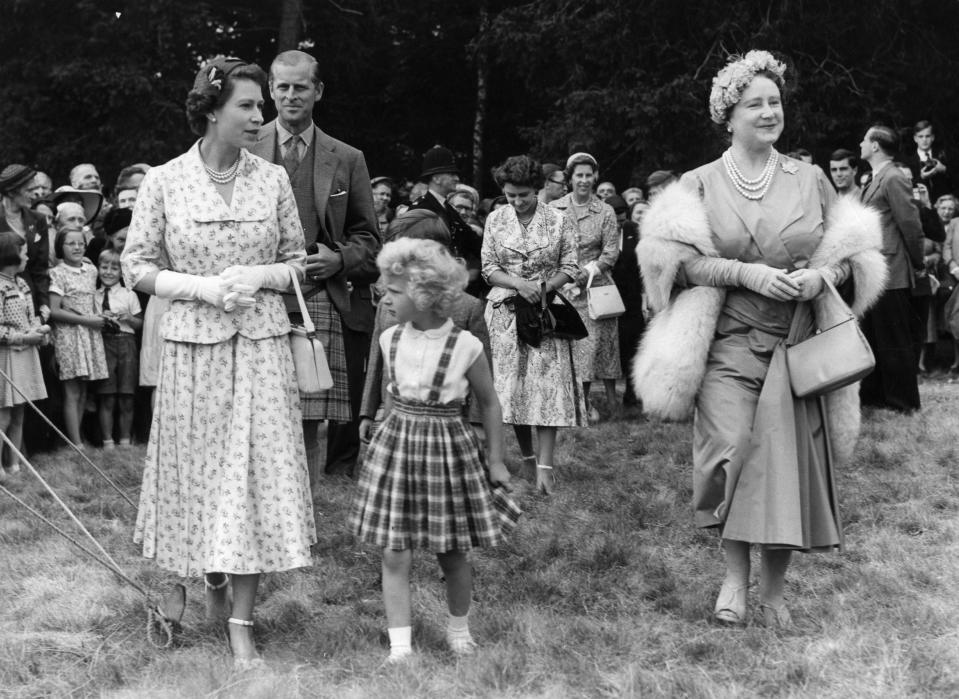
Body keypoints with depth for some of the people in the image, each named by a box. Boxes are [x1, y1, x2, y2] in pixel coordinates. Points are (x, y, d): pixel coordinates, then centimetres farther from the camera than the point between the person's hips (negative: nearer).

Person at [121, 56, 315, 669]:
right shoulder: (164, 182, -2)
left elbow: (298, 262, 9)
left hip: (261, 344, 1)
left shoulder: (273, 179, 2)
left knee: (255, 471, -2)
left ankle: (242, 622, 5)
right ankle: (213, 584, 33)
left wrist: (258, 276, -11)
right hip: (192, 344, -1)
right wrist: (203, 287, -14)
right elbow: (136, 268, 0)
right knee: (200, 467, 9)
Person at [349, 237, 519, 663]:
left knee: (452, 556, 9)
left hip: (448, 448, -3)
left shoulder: (465, 347, -13)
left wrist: (497, 460, 1)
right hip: (396, 447, 3)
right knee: (394, 556, 0)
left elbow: (489, 404, -1)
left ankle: (459, 628, 33)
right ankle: (400, 645, 8)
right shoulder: (390, 340, -2)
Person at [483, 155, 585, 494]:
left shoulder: (560, 221, -1)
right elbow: (489, 268, 2)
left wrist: (544, 286, -16)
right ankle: (527, 455, 19)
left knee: (547, 385, -10)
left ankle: (545, 465, -12)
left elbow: (570, 268, 1)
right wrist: (519, 284, -15)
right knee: (512, 385, 3)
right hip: (506, 312, 2)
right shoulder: (495, 220, 4)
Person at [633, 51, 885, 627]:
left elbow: (849, 255, 12)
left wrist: (821, 276, -10)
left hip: (796, 342, 1)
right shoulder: (701, 184, 5)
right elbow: (681, 261, -4)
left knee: (788, 456, -2)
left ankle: (775, 585, 16)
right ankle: (736, 573, 5)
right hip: (727, 342, -1)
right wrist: (747, 273, -16)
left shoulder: (810, 179, 8)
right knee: (732, 449, -15)